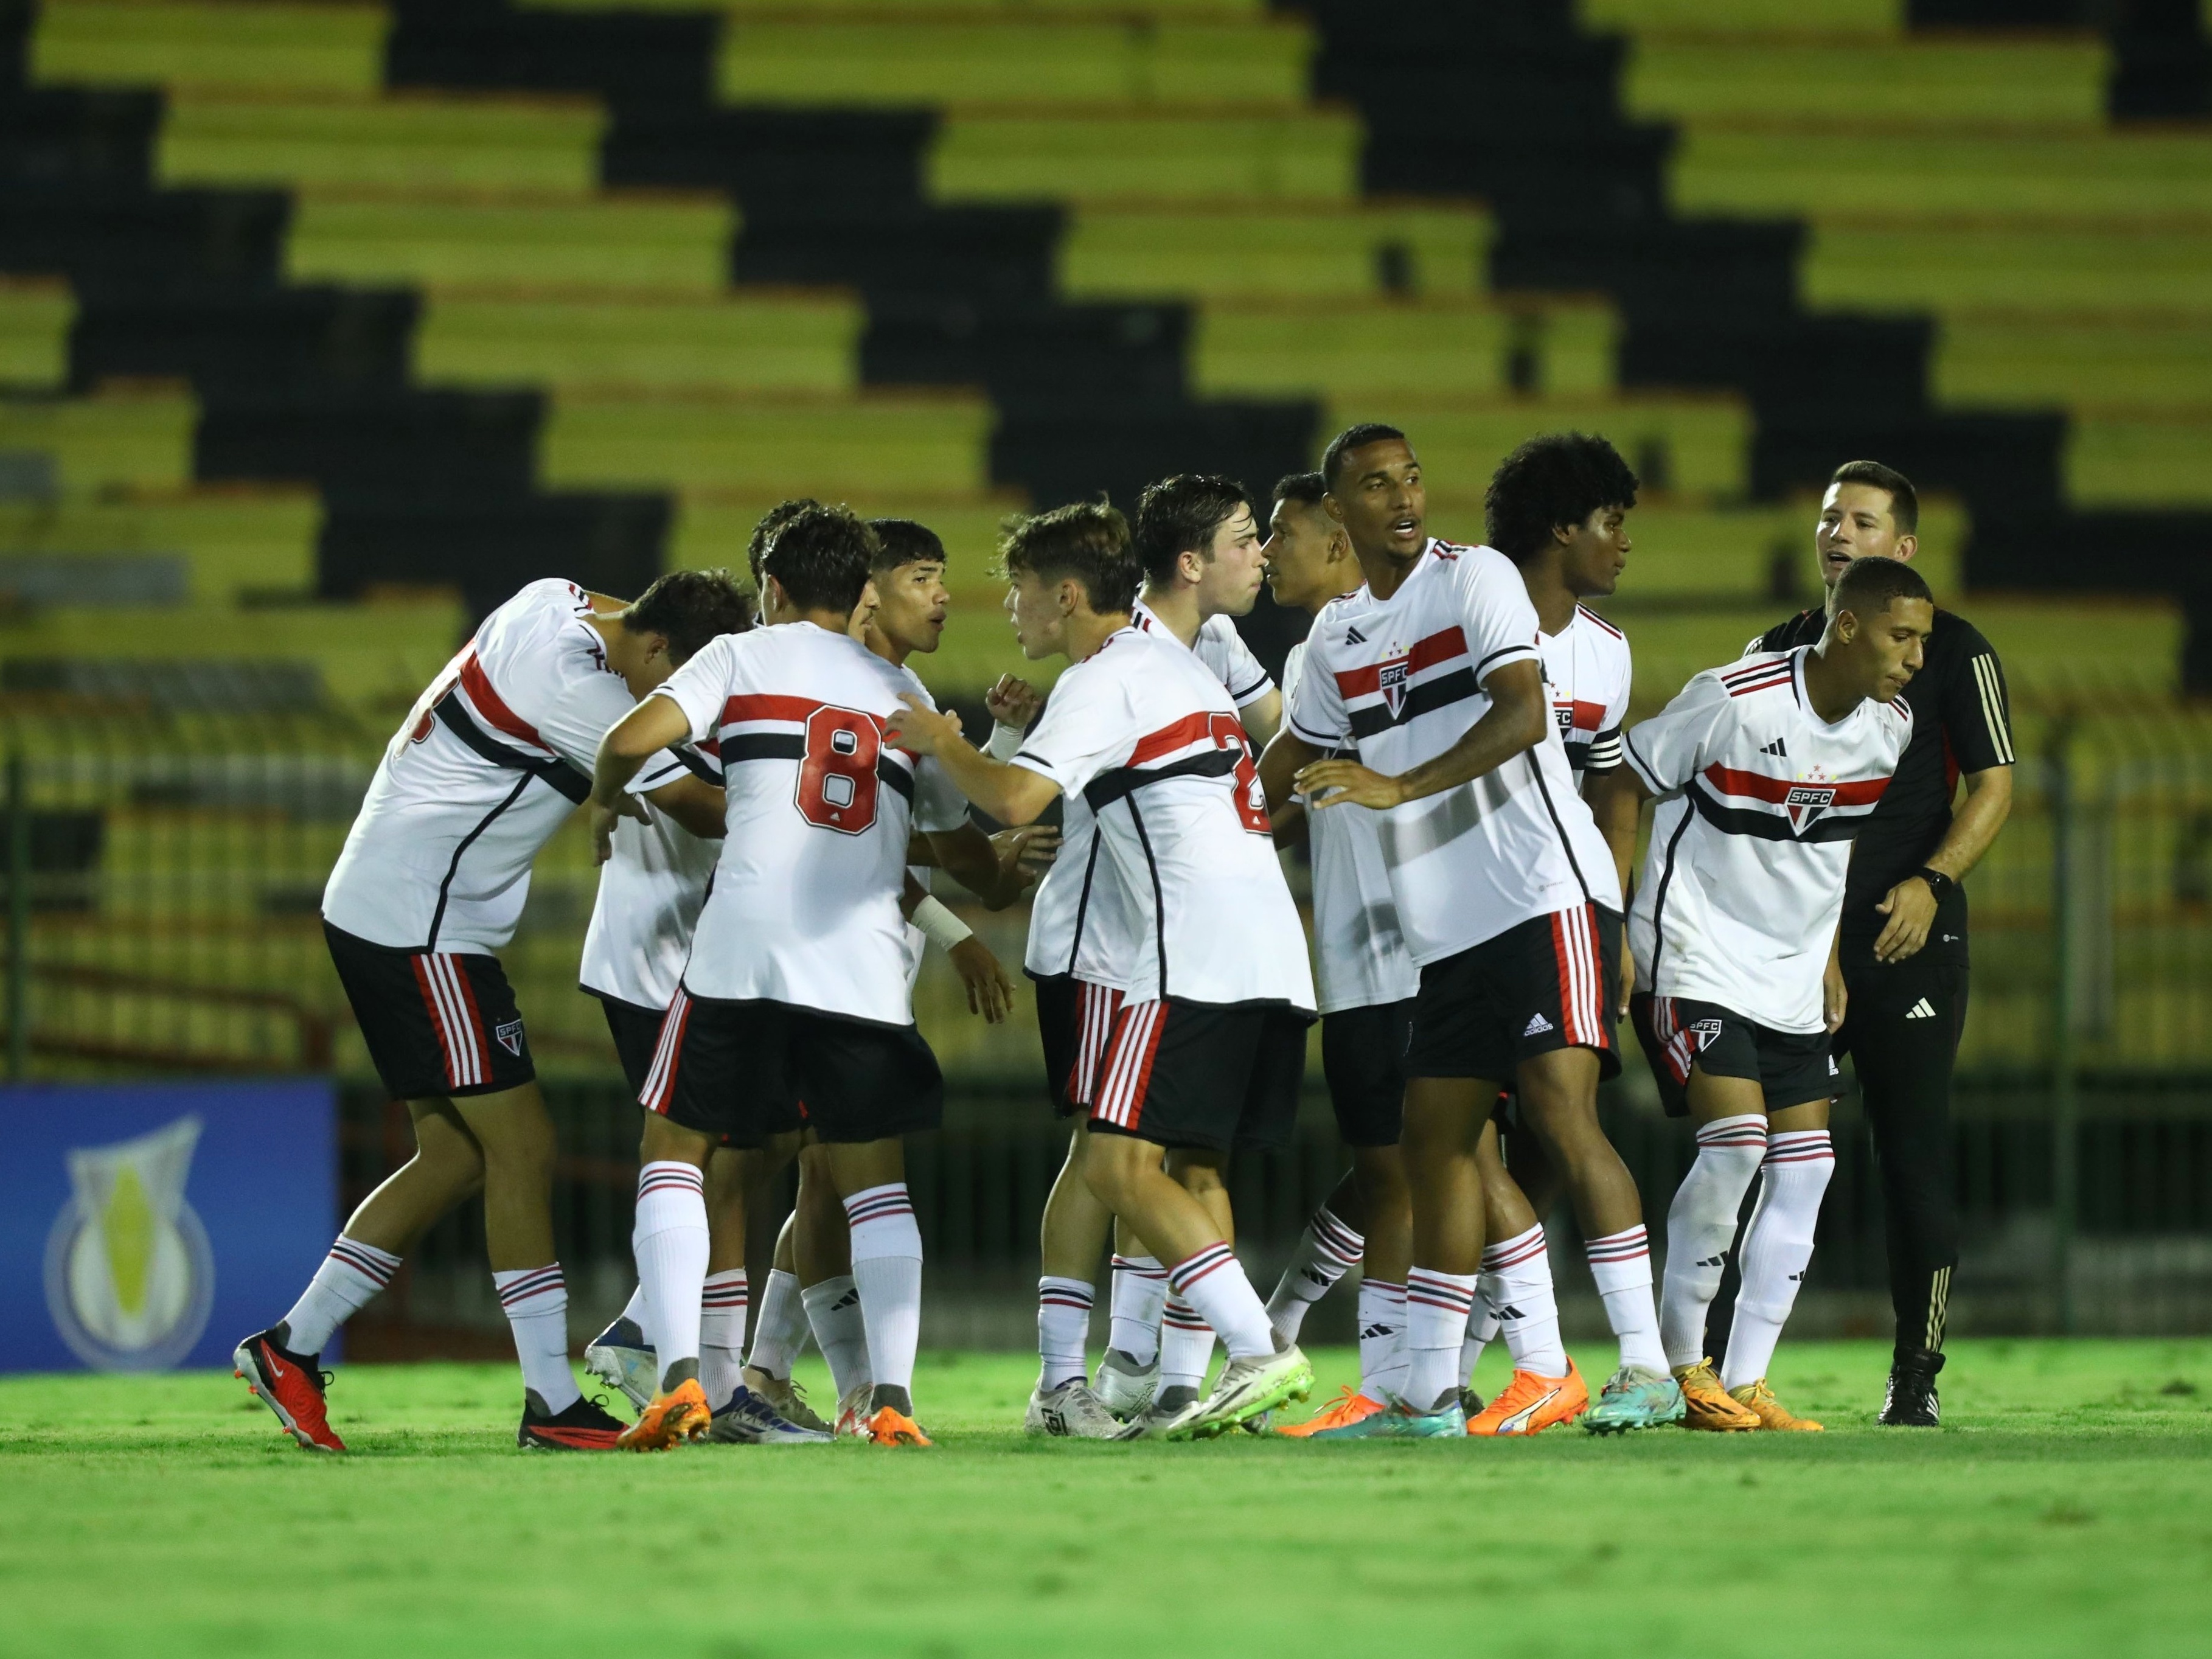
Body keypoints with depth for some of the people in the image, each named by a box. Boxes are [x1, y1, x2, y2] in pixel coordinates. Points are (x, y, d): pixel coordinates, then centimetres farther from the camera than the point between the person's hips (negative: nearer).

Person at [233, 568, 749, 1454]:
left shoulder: (558, 601, 5)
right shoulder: (577, 688, -22)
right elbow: (686, 800, -13)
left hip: (379, 907, 10)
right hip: (420, 923, -10)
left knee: (457, 1157, 12)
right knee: (522, 1148, -8)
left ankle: (290, 1346, 15)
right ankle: (552, 1403, -7)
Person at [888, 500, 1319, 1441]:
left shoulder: (1103, 678, -4)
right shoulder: (1179, 666, 24)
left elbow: (1014, 799, -17)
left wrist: (943, 744, 1)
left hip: (1196, 957, -10)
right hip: (1273, 950, 10)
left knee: (1121, 1168, -12)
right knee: (1192, 1170, 13)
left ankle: (1257, 1353, -22)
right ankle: (1238, 1381, 5)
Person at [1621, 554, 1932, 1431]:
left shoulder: (1889, 725, 0)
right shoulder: (1733, 700, -20)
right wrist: (1612, 929, -9)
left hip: (1792, 977, 7)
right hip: (1696, 959, -7)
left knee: (1805, 1166, 0)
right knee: (1735, 1141, -20)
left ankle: (1746, 1382, 7)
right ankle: (1679, 1356, -4)